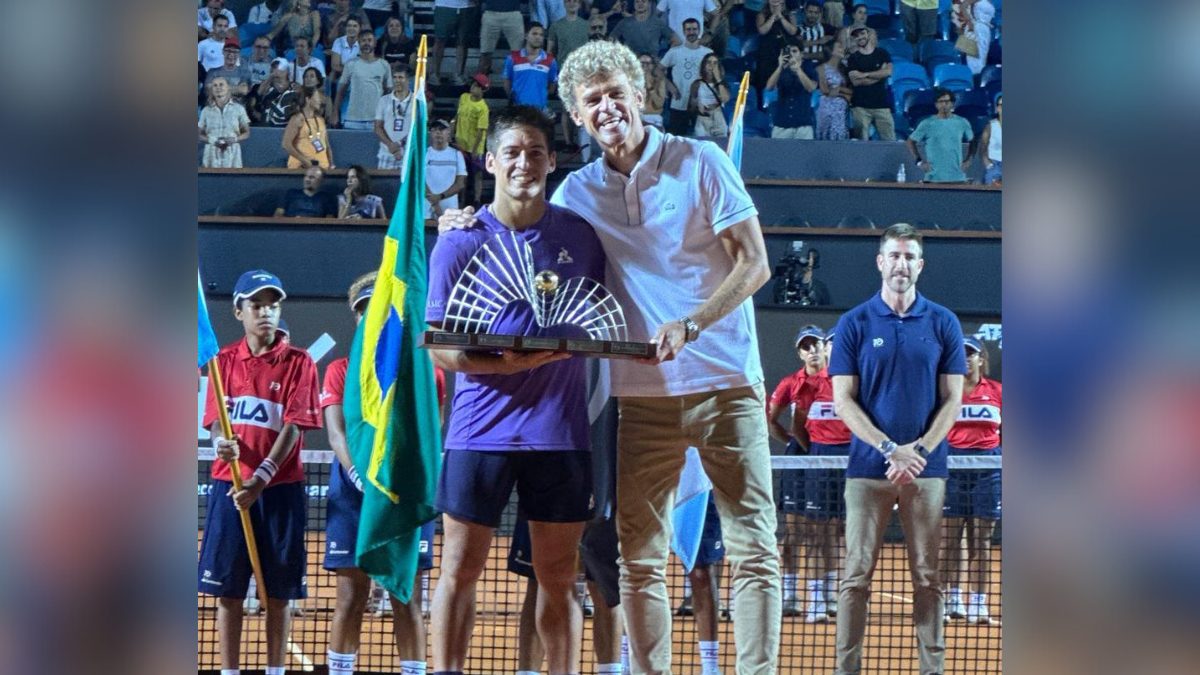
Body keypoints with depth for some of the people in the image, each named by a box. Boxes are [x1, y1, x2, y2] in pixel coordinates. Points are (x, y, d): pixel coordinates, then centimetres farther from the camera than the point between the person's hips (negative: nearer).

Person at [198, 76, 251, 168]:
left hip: (232, 155, -1)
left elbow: (246, 133, 8)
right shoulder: (206, 111, 7)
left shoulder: (238, 109, 4)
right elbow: (200, 134, 11)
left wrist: (235, 139, -12)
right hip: (212, 156, 1)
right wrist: (210, 140, -11)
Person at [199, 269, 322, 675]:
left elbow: (294, 427, -8)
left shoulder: (298, 363, -1)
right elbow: (215, 421, 5)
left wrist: (262, 478, -19)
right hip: (230, 485, 2)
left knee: (279, 589, 1)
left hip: (281, 488, -2)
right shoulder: (225, 361, 8)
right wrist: (222, 444, -20)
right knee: (227, 586, 1)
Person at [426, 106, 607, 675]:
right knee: (461, 569, 0)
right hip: (481, 429, -2)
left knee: (558, 576, 7)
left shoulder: (579, 236, 6)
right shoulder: (460, 243, 0)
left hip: (560, 430, 2)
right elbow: (440, 347, -4)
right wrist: (508, 362, -18)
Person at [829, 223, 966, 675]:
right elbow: (843, 401, 0)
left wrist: (918, 450, -9)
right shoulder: (854, 324, 4)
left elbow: (952, 400, 5)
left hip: (926, 468, 1)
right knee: (857, 574, -1)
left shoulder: (943, 323, 7)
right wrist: (890, 449, -11)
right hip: (869, 466, -1)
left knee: (927, 576, 3)